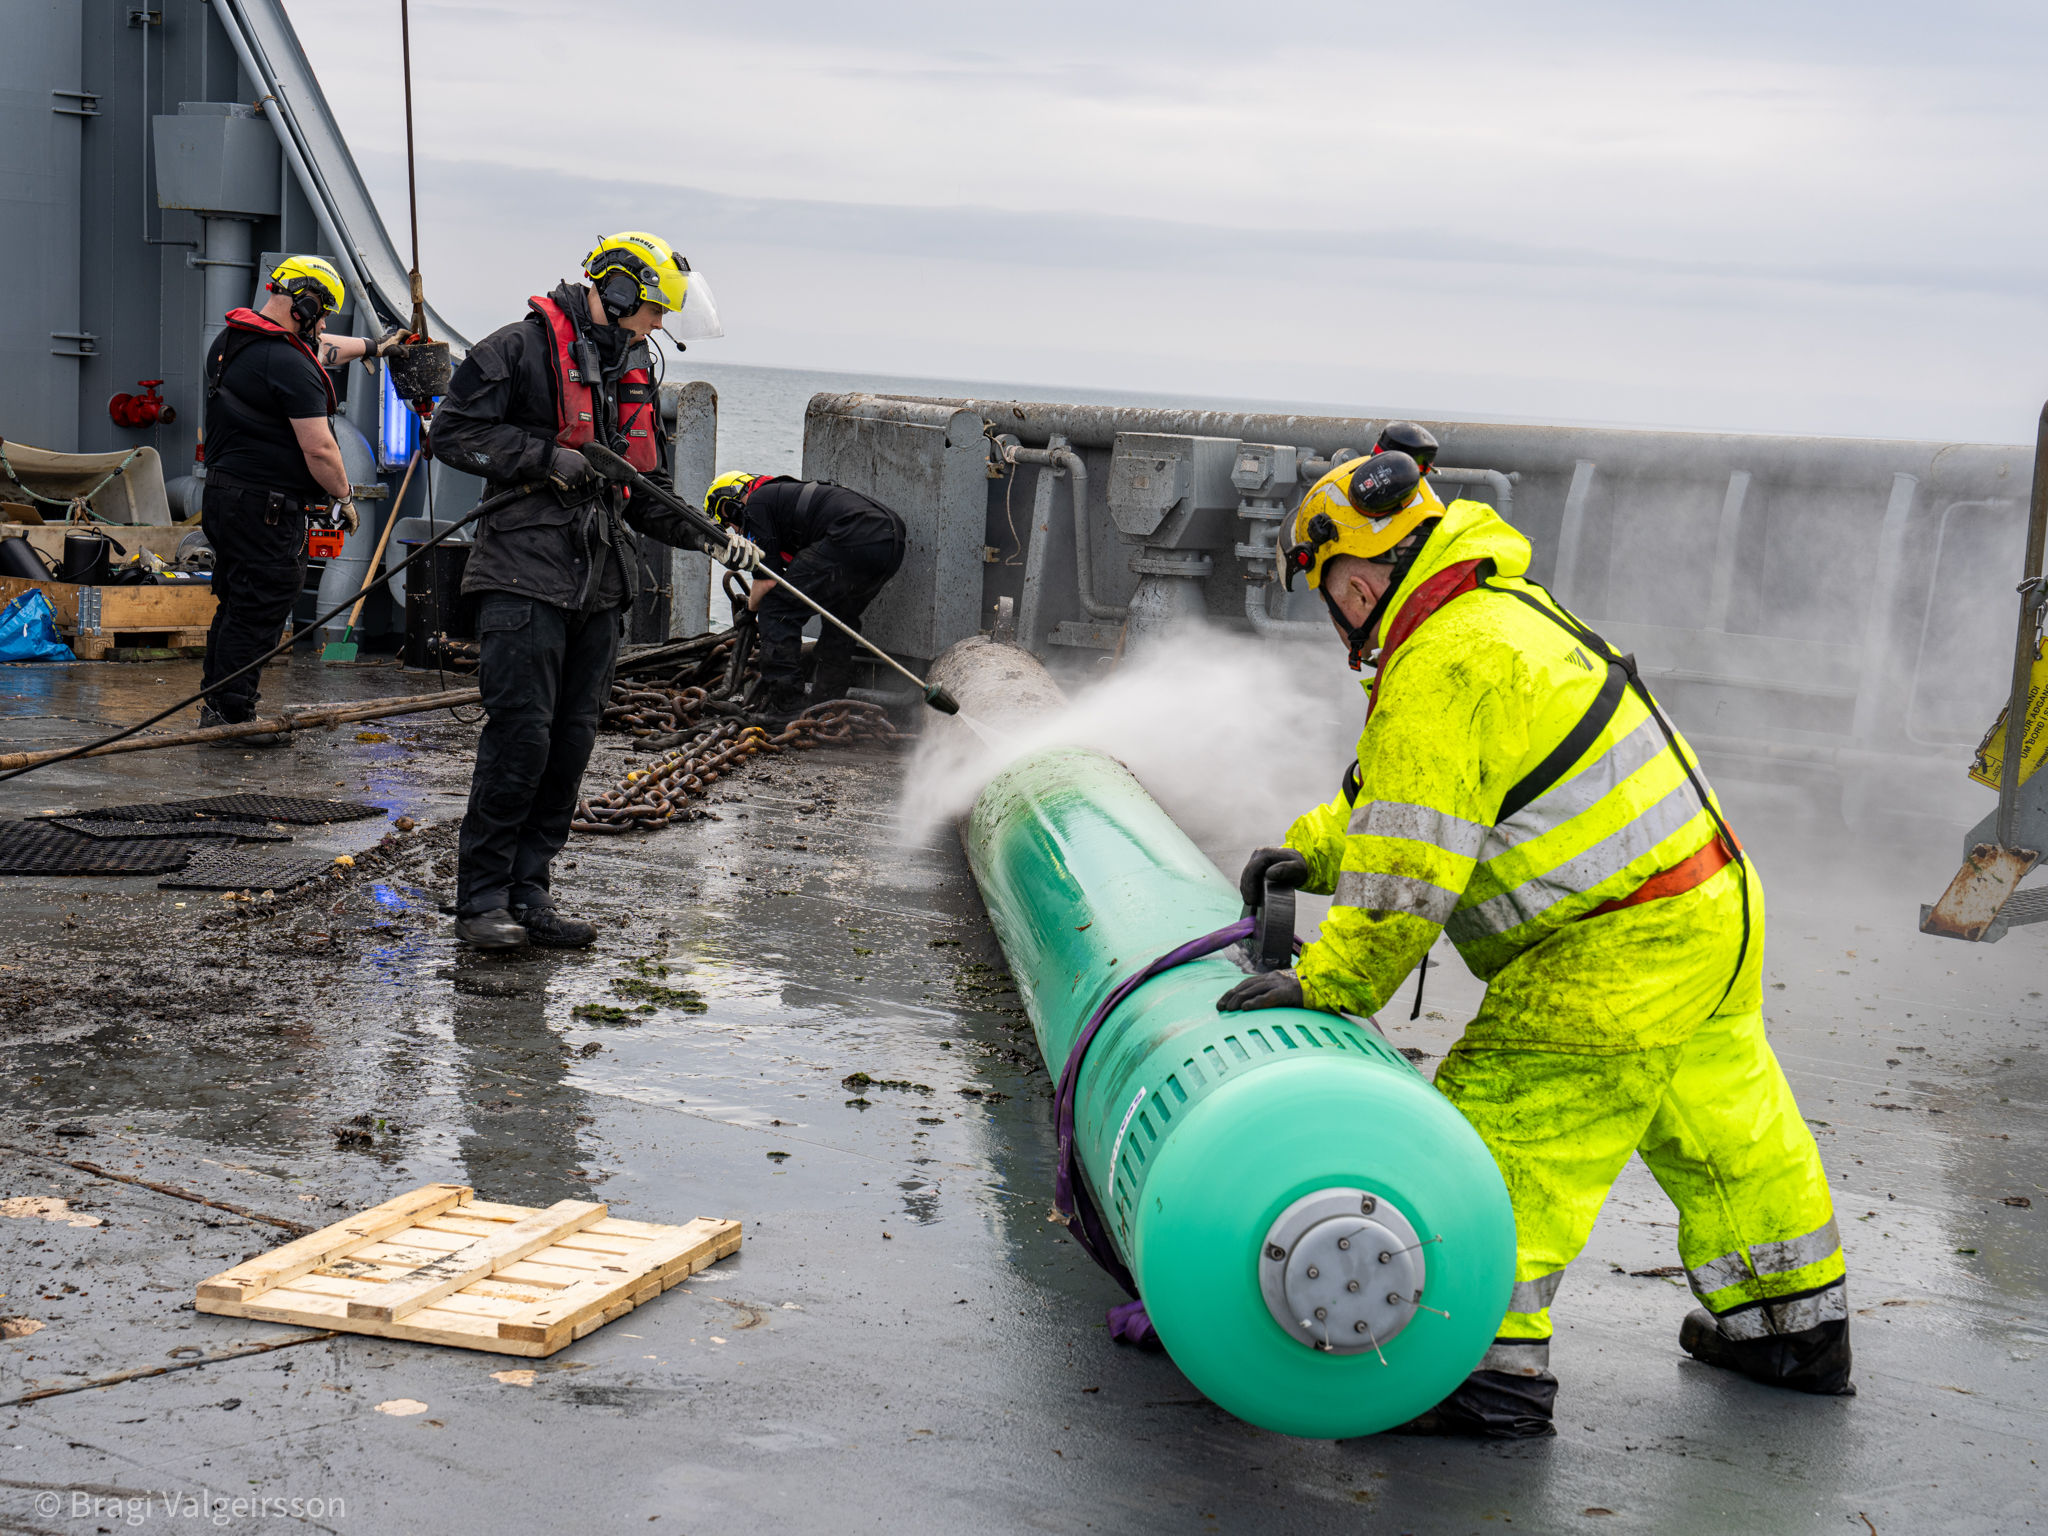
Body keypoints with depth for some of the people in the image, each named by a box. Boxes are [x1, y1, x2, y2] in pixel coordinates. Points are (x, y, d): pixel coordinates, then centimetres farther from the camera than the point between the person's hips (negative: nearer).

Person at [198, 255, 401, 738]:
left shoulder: (232, 339, 14)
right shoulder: (288, 364, -18)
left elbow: (317, 349, 32)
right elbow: (319, 449, -18)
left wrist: (370, 346, 44)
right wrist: (344, 496, -2)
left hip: (223, 493, 10)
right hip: (266, 507, -10)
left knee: (237, 603, 17)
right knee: (259, 608, -5)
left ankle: (217, 707, 23)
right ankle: (233, 714, -3)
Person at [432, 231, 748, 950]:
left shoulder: (634, 369, 19)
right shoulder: (521, 348, -4)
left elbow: (645, 494, 21)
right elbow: (453, 433, -7)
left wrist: (708, 538, 8)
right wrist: (545, 457, -14)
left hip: (599, 585, 7)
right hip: (525, 577, -7)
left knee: (572, 742, 7)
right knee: (521, 735, -10)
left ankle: (529, 892, 15)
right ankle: (480, 898, 1)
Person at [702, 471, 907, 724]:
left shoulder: (756, 504, 8)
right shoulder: (783, 492, 36)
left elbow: (768, 577, 1)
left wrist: (750, 610, 19)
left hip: (853, 542, -10)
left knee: (777, 608, -2)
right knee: (840, 619, 29)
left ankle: (784, 704, -3)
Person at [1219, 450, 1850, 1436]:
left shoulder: (1438, 673, -18)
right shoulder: (1506, 613, 14)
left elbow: (1409, 870, -20)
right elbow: (1409, 789, 24)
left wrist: (1329, 982, -11)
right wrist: (1313, 848, 17)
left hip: (1615, 956, -10)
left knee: (1505, 1127, -6)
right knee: (1723, 1127, 23)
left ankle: (1494, 1367, -6)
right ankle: (1794, 1325, 39)